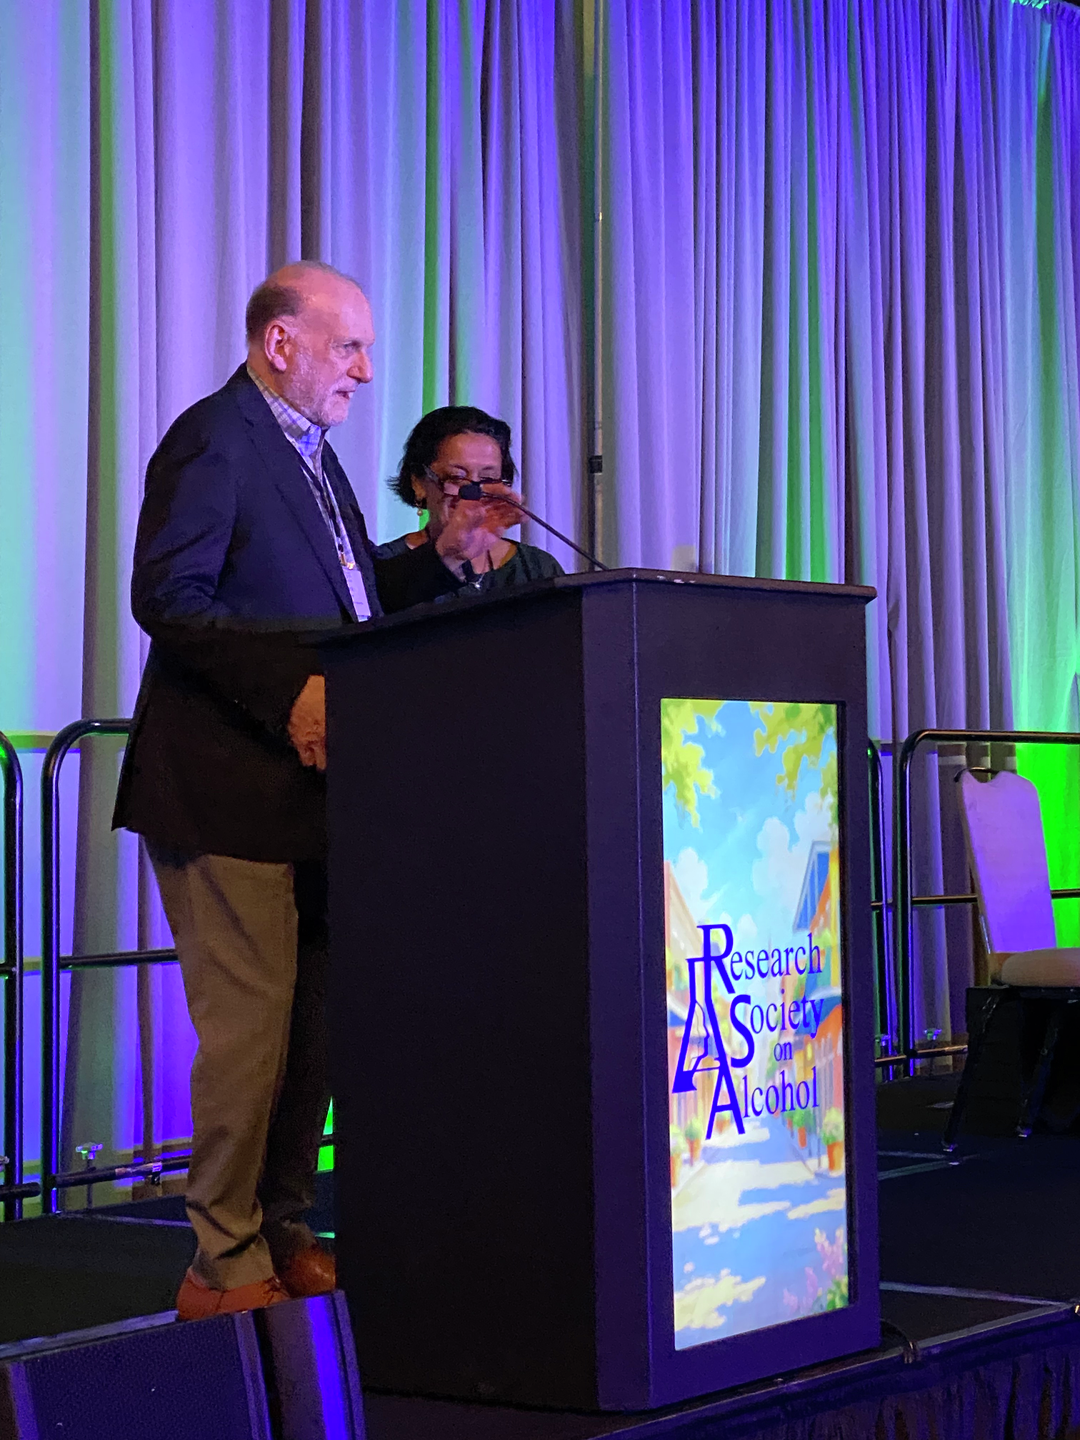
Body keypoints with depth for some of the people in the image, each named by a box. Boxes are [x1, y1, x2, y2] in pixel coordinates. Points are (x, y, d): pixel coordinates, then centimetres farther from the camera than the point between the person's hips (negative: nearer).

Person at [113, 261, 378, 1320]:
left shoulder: (309, 451, 21)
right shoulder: (213, 439, -9)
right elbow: (167, 596, -18)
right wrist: (293, 688, -22)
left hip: (311, 785, 9)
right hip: (230, 791, -9)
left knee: (312, 1022, 12)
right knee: (250, 1025, -6)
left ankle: (281, 1235, 23)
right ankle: (225, 1266, 3)